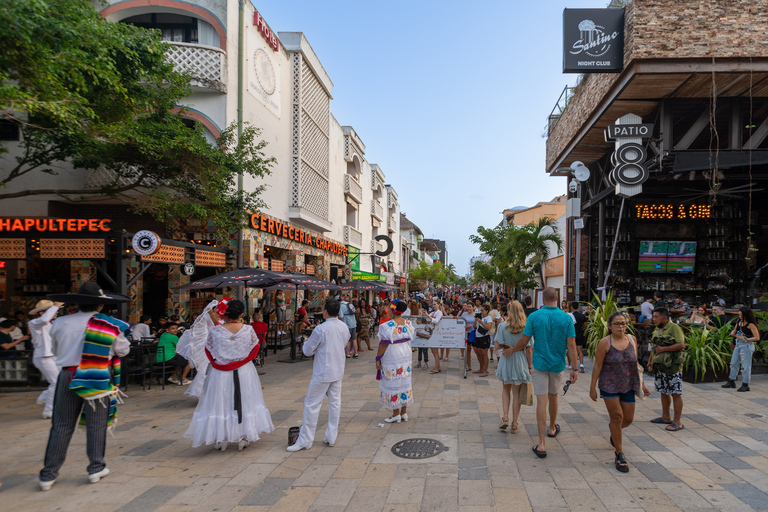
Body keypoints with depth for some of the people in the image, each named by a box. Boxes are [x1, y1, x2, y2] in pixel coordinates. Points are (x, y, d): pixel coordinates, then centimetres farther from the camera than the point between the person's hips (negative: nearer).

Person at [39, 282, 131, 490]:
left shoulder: (61, 323, -1)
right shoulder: (110, 326, -7)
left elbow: (54, 350, 13)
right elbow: (123, 350, 3)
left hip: (68, 376, 2)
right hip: (99, 379, -2)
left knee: (62, 426, 10)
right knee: (96, 425, 9)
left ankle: (48, 475, 16)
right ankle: (96, 468, 17)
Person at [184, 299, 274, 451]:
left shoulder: (215, 331, -14)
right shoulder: (248, 330, -12)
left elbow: (209, 352, 0)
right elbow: (254, 350, 2)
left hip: (220, 374, -1)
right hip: (244, 372, 1)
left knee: (220, 403, 12)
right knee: (244, 401, 14)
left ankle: (221, 440, 20)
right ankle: (244, 438, 20)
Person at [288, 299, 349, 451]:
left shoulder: (321, 329, -18)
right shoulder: (344, 327, 1)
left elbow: (308, 351, -10)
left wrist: (306, 343, 11)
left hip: (322, 373, -6)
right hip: (338, 371, 6)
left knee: (312, 404, 3)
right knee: (335, 402, 13)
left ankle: (305, 440, 9)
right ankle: (331, 437, 21)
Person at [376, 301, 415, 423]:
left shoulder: (388, 326, -20)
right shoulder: (408, 324, -1)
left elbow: (383, 344, -18)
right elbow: (409, 340, 8)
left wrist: (378, 359, -9)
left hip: (392, 360, -6)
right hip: (406, 358, 6)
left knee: (393, 385, 4)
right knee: (404, 384, 14)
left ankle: (396, 414, 12)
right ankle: (404, 413, 23)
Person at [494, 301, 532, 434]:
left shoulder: (502, 326, -9)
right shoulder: (526, 328, -8)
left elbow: (497, 345, -12)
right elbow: (529, 349, -6)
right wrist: (529, 366, 2)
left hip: (506, 360, 0)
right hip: (520, 361, 0)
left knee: (506, 390, 20)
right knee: (516, 393, 10)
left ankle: (505, 417, 6)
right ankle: (514, 424, 16)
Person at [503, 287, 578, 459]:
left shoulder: (534, 316, -10)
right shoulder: (566, 318, -5)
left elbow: (523, 342, -6)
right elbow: (571, 345, -8)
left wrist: (511, 351, 12)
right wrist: (574, 369, -4)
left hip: (540, 364, -2)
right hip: (558, 364, 2)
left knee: (541, 401, -4)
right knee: (553, 396, 23)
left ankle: (541, 444, -6)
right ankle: (552, 428, 45)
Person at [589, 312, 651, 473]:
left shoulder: (632, 339, 2)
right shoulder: (605, 343, -12)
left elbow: (635, 363, 11)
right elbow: (597, 366, -9)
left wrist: (642, 383, 10)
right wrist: (592, 388, -8)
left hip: (628, 385, 5)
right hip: (609, 386, -4)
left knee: (628, 419, 10)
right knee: (617, 416, -6)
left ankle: (613, 428, 46)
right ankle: (619, 455, 7)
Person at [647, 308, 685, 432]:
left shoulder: (674, 328, -13)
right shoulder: (657, 329, 14)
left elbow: (681, 345, -24)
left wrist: (663, 349, -24)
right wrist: (650, 360, 15)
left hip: (672, 367, -9)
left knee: (676, 393, -3)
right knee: (664, 392, 17)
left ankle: (677, 422, 2)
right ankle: (665, 417, 29)